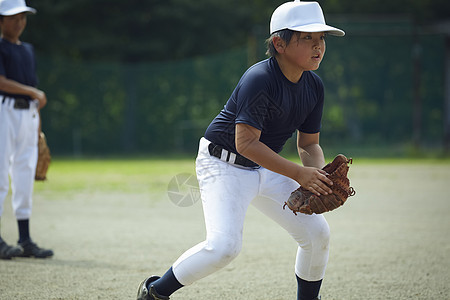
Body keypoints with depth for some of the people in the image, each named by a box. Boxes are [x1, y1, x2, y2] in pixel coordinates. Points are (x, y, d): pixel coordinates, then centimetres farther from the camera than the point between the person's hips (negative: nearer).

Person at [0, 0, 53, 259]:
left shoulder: (28, 50, 19)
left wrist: (38, 124, 15)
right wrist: (32, 92, -23)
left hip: (28, 114, 7)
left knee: (25, 178, 6)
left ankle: (26, 241, 9)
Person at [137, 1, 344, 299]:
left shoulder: (314, 87, -2)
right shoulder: (259, 79, -26)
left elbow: (309, 144, 7)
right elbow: (245, 143, -31)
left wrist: (320, 176, -15)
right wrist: (299, 174, -34)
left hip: (267, 168, 8)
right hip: (224, 165, -8)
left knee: (317, 232, 2)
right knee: (224, 245, -24)